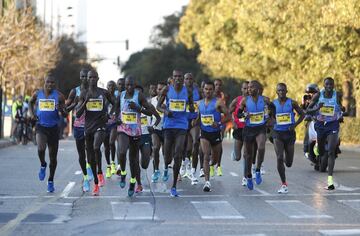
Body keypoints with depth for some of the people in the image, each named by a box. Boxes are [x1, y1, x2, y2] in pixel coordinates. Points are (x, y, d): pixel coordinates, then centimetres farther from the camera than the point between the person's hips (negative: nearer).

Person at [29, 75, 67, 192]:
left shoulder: (59, 96, -3)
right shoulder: (37, 94, 1)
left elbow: (65, 114, 0)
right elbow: (31, 102, 23)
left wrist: (61, 109, -22)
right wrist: (31, 113, 6)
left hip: (53, 128, 0)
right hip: (41, 126, 0)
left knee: (53, 157, 6)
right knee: (41, 148, -29)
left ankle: (50, 181, 24)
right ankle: (43, 165, 3)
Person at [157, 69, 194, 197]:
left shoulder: (188, 91, 3)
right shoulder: (167, 90, -1)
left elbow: (192, 109, 13)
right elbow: (158, 106, 6)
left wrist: (191, 106, -11)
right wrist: (165, 111, -16)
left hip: (182, 125, 0)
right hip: (169, 125, 0)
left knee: (178, 156, -9)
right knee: (167, 156, 4)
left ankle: (174, 186, -2)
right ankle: (166, 168, 44)